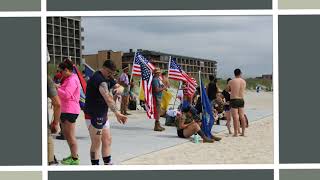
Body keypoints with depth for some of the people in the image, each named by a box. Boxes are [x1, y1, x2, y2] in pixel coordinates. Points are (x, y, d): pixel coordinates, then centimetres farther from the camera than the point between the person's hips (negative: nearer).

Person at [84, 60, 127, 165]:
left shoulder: (108, 78, 9)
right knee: (96, 143, -3)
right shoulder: (98, 78, -24)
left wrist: (118, 89, -10)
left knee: (107, 141, 13)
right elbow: (107, 98, -36)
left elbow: (119, 86, 17)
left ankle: (108, 164, 23)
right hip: (93, 116, -10)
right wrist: (117, 113, -46)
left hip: (103, 116, 10)